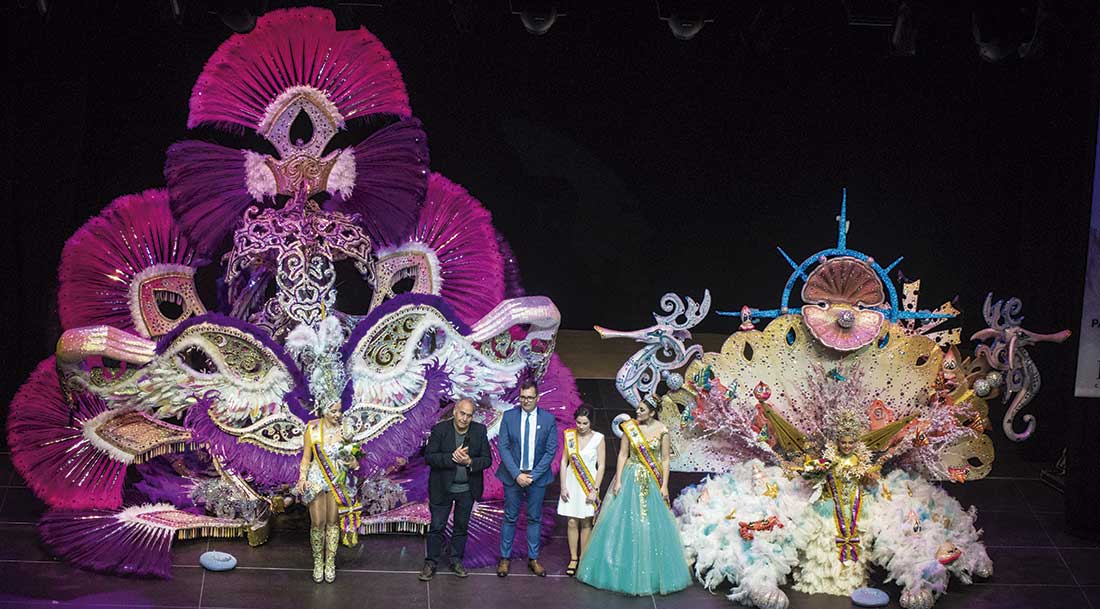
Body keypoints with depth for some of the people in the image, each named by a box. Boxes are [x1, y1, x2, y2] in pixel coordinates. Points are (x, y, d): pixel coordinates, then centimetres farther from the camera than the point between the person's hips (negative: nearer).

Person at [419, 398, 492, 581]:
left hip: (467, 490, 2)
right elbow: (429, 457, -15)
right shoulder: (440, 429, -12)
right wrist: (451, 457, -29)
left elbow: (487, 459, -5)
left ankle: (456, 561, 28)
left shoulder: (480, 431, -6)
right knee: (437, 526, 4)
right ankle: (431, 563, 15)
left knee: (461, 526, 14)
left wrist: (469, 462, -24)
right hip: (442, 488, -2)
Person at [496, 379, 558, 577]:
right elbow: (503, 447, -5)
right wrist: (517, 474, -14)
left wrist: (533, 475, -12)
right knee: (510, 518, 7)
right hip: (513, 477, 0)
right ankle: (505, 557, 16)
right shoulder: (509, 416, -4)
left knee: (535, 518, 10)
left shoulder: (548, 419, -4)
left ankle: (533, 558, 19)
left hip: (537, 477, 0)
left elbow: (551, 451, -4)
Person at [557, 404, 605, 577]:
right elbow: (564, 462, 4)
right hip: (571, 483, 2)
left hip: (588, 484, -2)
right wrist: (563, 487, -2)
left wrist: (595, 490, -11)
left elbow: (601, 466, -6)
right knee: (572, 522, 3)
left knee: (586, 523, 4)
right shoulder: (569, 436, 0)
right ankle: (573, 559, 12)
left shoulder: (598, 438, -8)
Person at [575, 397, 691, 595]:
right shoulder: (629, 427, -4)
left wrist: (664, 485, -6)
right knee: (624, 521, 2)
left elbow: (665, 459, -1)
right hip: (630, 479, 1)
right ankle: (625, 568, 15)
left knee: (653, 525, 3)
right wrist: (618, 480, -7)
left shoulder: (662, 430, -5)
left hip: (652, 481, 0)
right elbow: (623, 454, -2)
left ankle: (653, 571, 17)